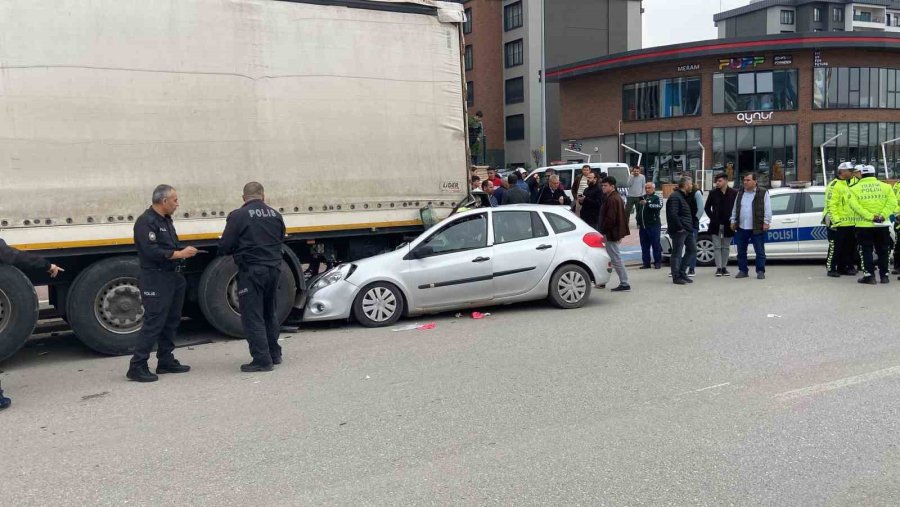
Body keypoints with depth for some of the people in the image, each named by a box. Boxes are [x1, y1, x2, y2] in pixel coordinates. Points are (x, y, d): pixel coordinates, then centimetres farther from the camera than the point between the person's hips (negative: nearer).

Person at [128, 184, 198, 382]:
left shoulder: (166, 220, 17)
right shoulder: (146, 222, -13)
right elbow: (152, 251, -23)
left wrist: (185, 251, 7)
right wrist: (180, 254, -19)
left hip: (173, 277, 10)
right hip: (156, 279, -10)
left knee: (171, 321, 14)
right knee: (153, 322, -10)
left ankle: (166, 361, 24)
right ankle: (137, 367, -4)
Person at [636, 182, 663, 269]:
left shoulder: (656, 198, -3)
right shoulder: (642, 198, 18)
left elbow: (659, 206, -26)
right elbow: (638, 212, 25)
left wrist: (647, 204, -36)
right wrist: (638, 223, 18)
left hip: (654, 226, -7)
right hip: (643, 226, 7)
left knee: (656, 245, -2)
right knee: (644, 246, 9)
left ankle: (658, 262, 6)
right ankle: (646, 263, 15)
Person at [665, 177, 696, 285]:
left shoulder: (683, 196, 19)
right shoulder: (675, 197, -15)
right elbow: (672, 214, -25)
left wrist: (690, 227, 16)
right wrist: (679, 227, -21)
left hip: (687, 229, 11)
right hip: (679, 231, -11)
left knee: (691, 248, 15)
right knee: (677, 253, -4)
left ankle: (682, 273, 22)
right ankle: (676, 277, 2)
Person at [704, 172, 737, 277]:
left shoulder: (734, 193, -3)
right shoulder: (713, 193, 1)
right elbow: (707, 207, 8)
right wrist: (712, 217, -1)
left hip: (728, 225, -1)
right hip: (716, 225, 1)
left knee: (726, 247, 8)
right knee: (717, 247, -1)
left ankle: (724, 268, 15)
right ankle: (719, 268, 1)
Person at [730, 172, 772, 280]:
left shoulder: (763, 193, -1)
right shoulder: (740, 193, 14)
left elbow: (768, 209, -4)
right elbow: (735, 209, 18)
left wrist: (766, 222, -10)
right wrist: (733, 221, 12)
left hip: (757, 228, -5)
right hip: (741, 228, 5)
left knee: (760, 251, 1)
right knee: (741, 251, 9)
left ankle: (760, 271, 7)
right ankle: (742, 270, 18)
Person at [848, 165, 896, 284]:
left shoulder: (854, 189, -2)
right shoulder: (885, 186, 4)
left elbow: (855, 205, -15)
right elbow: (892, 203, -8)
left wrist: (871, 216, -17)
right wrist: (883, 215, -13)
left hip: (864, 225, -2)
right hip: (882, 225, 2)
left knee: (867, 251, 4)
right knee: (882, 251, 12)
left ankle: (869, 276, 0)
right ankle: (884, 275, 16)